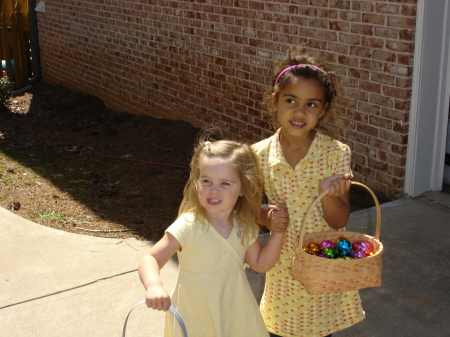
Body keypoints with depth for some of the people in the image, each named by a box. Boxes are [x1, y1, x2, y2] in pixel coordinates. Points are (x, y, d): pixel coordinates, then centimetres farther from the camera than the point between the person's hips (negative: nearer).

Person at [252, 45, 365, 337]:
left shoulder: (336, 153, -15)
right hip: (283, 265, 2)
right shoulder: (260, 154, -11)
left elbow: (339, 221, -12)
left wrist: (329, 194, -33)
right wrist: (266, 217, -18)